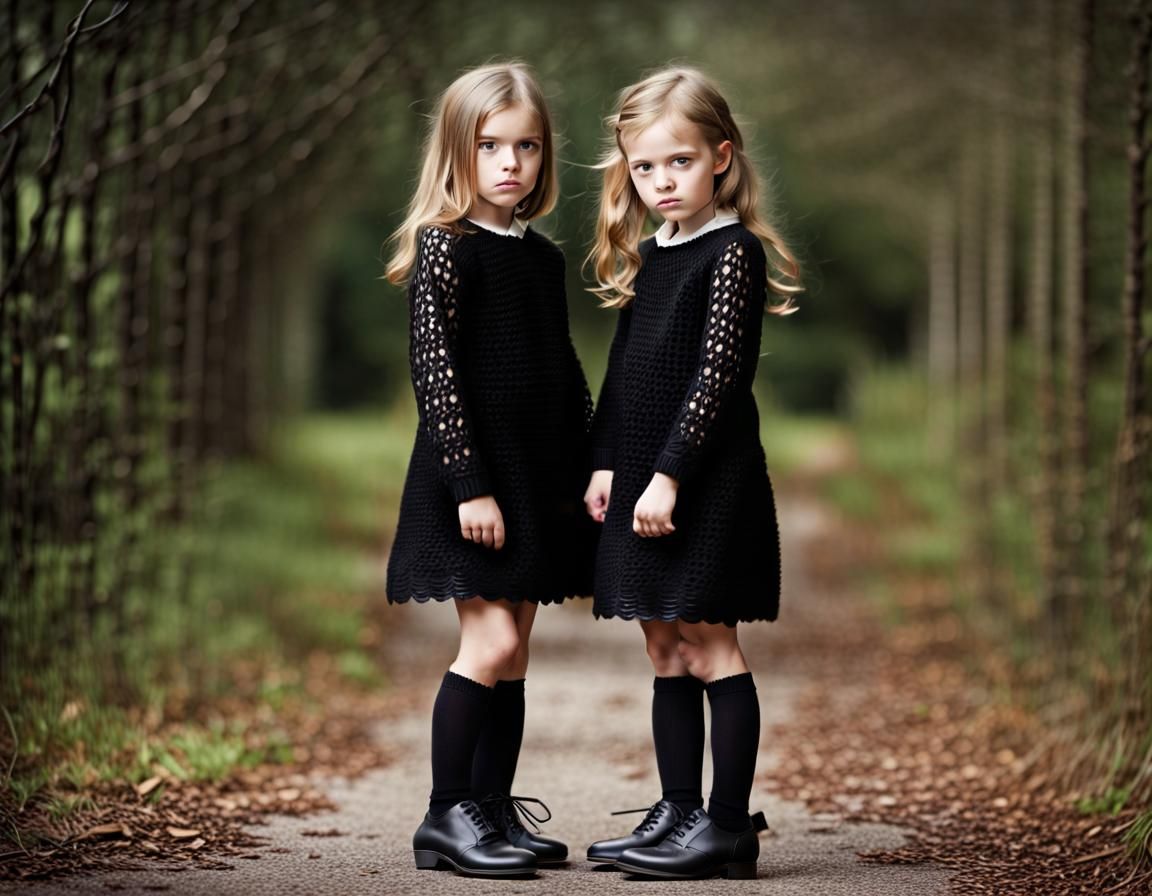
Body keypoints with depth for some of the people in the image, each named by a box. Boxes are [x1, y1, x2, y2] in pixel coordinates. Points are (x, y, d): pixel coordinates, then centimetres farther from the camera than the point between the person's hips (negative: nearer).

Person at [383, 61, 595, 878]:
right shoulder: (446, 249, -9)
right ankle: (445, 818, -3)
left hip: (539, 475, 7)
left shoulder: (543, 257, 12)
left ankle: (495, 812, 16)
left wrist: (592, 466, 12)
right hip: (470, 476, -7)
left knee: (513, 650, 9)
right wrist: (470, 484, -18)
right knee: (491, 640, -12)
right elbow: (434, 370, -15)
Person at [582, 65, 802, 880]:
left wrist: (670, 474, -20)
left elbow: (717, 376, -17)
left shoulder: (733, 253, -10)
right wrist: (605, 463, 11)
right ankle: (678, 814, 17)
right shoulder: (648, 260, 15)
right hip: (645, 478, 8)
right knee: (668, 652, 11)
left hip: (708, 477, -8)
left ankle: (728, 825, -2)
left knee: (709, 646, -6)